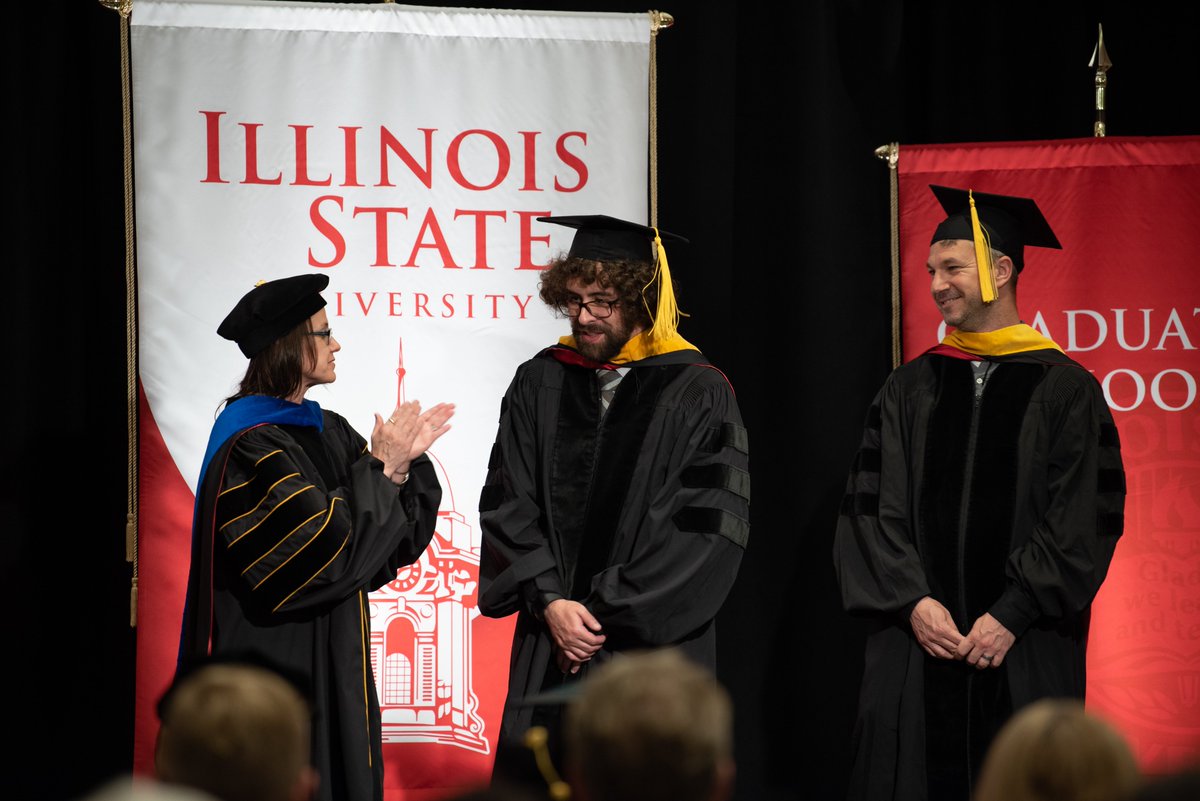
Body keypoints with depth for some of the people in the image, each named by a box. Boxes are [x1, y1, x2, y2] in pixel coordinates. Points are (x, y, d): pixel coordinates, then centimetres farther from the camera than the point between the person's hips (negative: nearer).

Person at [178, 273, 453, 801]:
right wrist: (379, 468, -13)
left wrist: (405, 462, -6)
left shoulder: (327, 431, 11)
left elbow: (399, 537, 10)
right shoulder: (250, 446, -15)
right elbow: (323, 550, -21)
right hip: (277, 664, -9)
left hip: (332, 667, 9)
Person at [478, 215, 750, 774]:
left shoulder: (698, 395, -3)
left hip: (655, 649, -3)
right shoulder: (538, 385, 8)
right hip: (549, 653, 3)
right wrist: (550, 602, -9)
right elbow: (507, 507, 7)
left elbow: (710, 528, -7)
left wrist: (605, 616, -9)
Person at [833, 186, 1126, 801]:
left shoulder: (1066, 392, 2)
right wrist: (912, 601, -9)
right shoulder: (908, 391, 12)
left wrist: (1011, 616, -12)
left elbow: (1083, 524, -4)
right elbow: (870, 508, 6)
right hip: (915, 645, 3)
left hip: (1025, 656, -3)